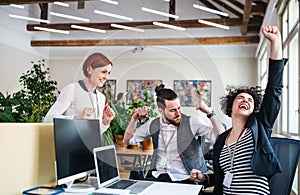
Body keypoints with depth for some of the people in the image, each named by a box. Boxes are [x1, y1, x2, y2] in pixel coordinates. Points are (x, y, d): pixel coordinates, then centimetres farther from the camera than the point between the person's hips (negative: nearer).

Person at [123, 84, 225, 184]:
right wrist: (134, 119, 0)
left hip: (182, 179, -3)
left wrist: (209, 113, -21)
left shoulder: (191, 123, -6)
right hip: (156, 176, 4)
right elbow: (128, 140, 14)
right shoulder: (153, 124, 6)